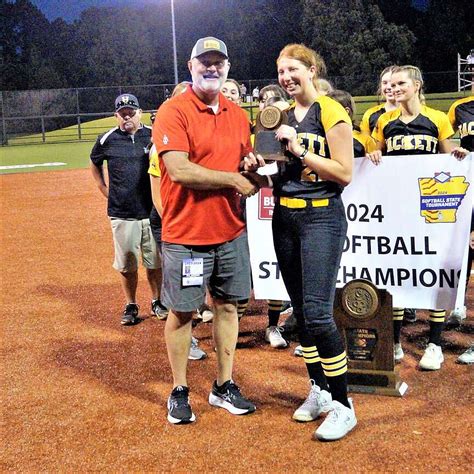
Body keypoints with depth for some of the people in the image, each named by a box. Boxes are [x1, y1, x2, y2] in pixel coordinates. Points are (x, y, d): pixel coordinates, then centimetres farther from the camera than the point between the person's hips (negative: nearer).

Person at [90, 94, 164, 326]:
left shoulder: (154, 136, 0)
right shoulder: (107, 140, 2)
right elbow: (94, 163, 20)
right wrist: (104, 189, 11)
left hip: (152, 211, 0)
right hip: (122, 213, 0)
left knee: (155, 261, 9)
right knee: (126, 263, 8)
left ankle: (157, 302, 26)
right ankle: (131, 306, 23)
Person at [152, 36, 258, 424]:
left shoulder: (238, 115, 12)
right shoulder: (173, 112, -9)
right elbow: (179, 170, -20)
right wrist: (233, 179, -14)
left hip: (232, 232, 6)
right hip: (186, 235, -6)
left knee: (228, 306, 11)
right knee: (181, 312, 5)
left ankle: (224, 386, 25)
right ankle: (179, 391, 20)